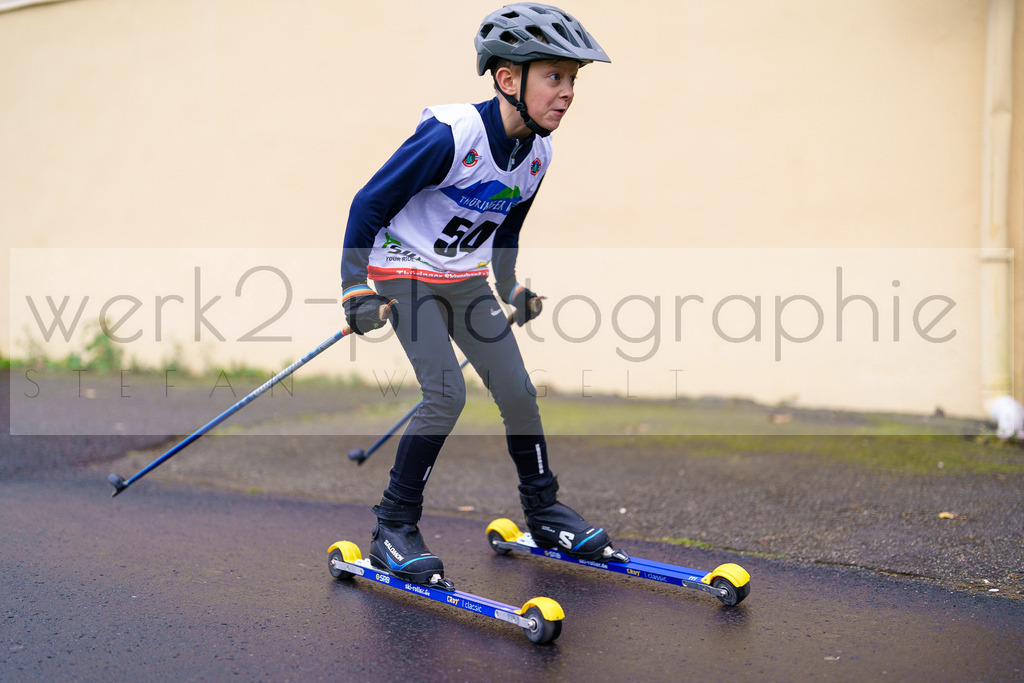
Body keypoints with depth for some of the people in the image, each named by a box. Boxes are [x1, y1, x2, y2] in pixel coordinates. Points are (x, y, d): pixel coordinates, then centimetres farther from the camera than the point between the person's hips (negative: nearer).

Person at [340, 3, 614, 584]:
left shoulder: (538, 153, -3)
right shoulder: (451, 135, -26)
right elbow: (369, 204, -19)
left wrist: (511, 287, 19)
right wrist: (355, 289, -20)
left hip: (466, 279, 7)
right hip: (405, 272, -6)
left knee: (518, 391, 2)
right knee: (448, 393, -19)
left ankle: (545, 512, 21)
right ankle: (394, 531, -5)